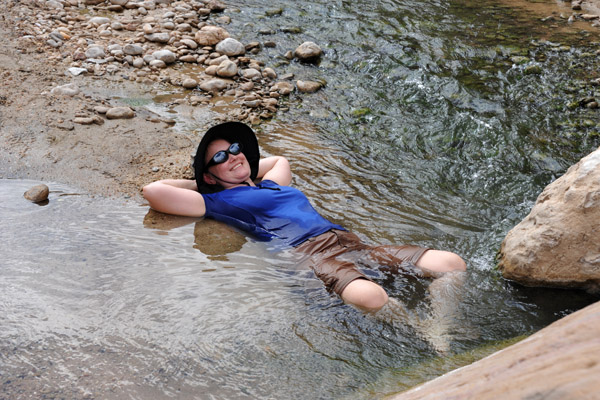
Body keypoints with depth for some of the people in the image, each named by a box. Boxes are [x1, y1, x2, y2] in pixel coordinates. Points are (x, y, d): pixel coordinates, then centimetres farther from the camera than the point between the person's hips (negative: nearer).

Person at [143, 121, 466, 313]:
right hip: (306, 253, -8)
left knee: (451, 264, -11)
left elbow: (280, 160, 56)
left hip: (348, 241, 8)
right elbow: (153, 190, 6)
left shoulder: (273, 184, 32)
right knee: (370, 297, -41)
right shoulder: (220, 202, 13)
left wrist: (248, 166, 40)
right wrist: (199, 183, 20)